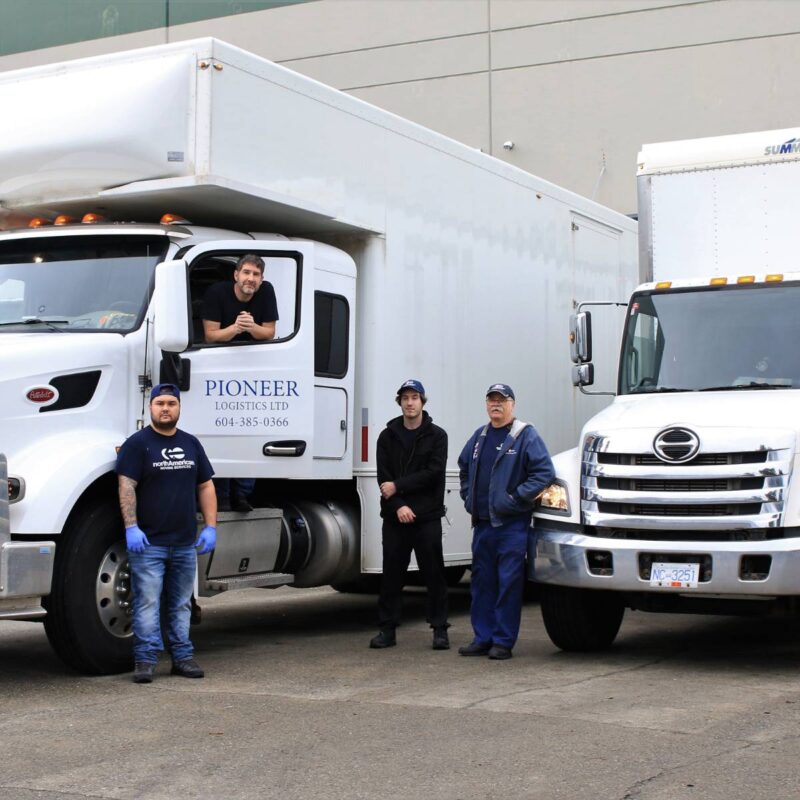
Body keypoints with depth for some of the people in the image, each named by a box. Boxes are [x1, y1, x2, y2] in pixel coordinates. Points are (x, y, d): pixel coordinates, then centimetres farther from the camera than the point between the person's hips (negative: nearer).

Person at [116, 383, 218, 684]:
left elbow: (205, 487, 15)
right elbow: (127, 487, -10)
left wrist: (211, 527, 7)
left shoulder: (191, 444, 14)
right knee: (147, 602, -6)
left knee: (181, 604, 11)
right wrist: (131, 527, -20)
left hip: (185, 543, 5)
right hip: (149, 543, -5)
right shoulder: (137, 443, -3)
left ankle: (182, 656, 17)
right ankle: (145, 659, -2)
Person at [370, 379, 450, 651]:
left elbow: (433, 473, -9)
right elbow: (383, 477, 1)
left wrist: (398, 486, -11)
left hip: (427, 516, -2)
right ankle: (387, 629, 10)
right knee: (392, 572, 4)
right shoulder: (388, 436, 9)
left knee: (434, 572, 1)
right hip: (394, 515, 2)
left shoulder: (436, 435, 2)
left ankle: (440, 629, 7)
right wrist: (398, 506, -12)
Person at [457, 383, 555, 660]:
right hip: (482, 522, 7)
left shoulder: (525, 435, -6)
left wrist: (516, 498, -15)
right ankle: (482, 638, 18)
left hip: (512, 524, -6)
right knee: (482, 581, 10)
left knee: (509, 583, -3)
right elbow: (464, 468, 31)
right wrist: (468, 497, 18)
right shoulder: (480, 436, 15)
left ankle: (503, 642, 3)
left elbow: (544, 472, -14)